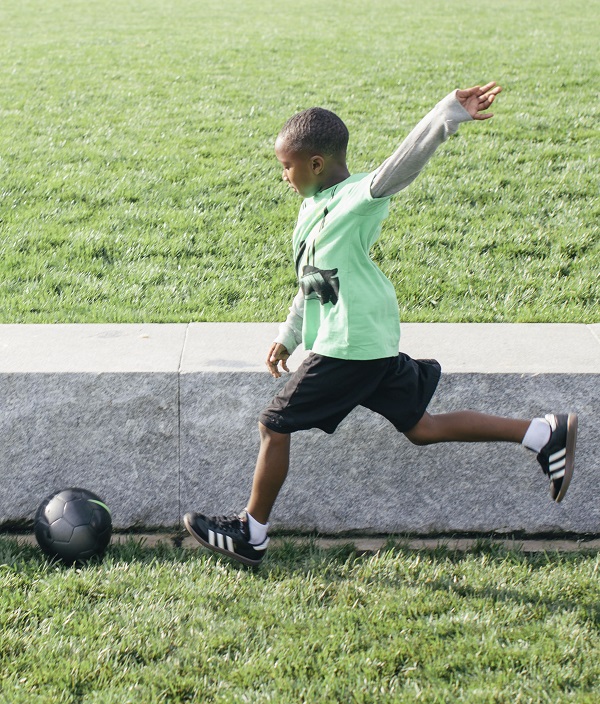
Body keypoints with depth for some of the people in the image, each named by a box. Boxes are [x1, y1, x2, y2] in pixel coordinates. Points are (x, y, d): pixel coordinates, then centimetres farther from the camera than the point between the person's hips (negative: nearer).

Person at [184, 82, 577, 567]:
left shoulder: (360, 196, -14)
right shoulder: (315, 208, 15)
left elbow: (403, 163, -31)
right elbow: (313, 281, 25)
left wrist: (451, 115, -46)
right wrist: (288, 337, 31)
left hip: (351, 346, -10)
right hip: (373, 345, 10)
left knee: (275, 426, 1)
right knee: (421, 427, 13)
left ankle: (251, 535, 15)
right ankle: (545, 434, 14)